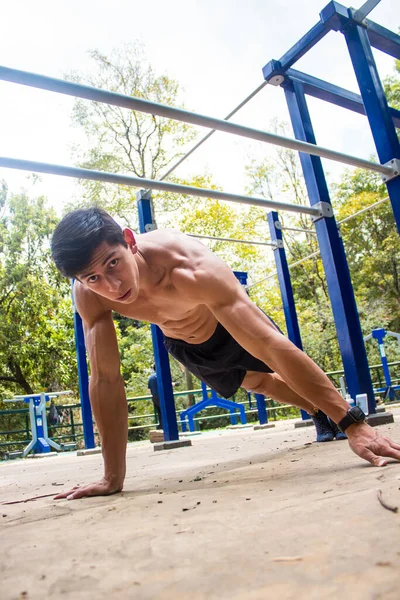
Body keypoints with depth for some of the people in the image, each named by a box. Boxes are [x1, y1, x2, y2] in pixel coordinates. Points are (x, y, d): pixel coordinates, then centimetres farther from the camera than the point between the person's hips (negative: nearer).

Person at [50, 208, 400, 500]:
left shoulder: (191, 269, -48)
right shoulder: (88, 294, -35)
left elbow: (272, 346, -49)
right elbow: (106, 381, -31)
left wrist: (353, 424, -48)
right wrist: (113, 477, -30)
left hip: (233, 322, -5)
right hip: (184, 346, 5)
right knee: (258, 384, 27)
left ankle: (334, 411, 51)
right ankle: (321, 411, 55)